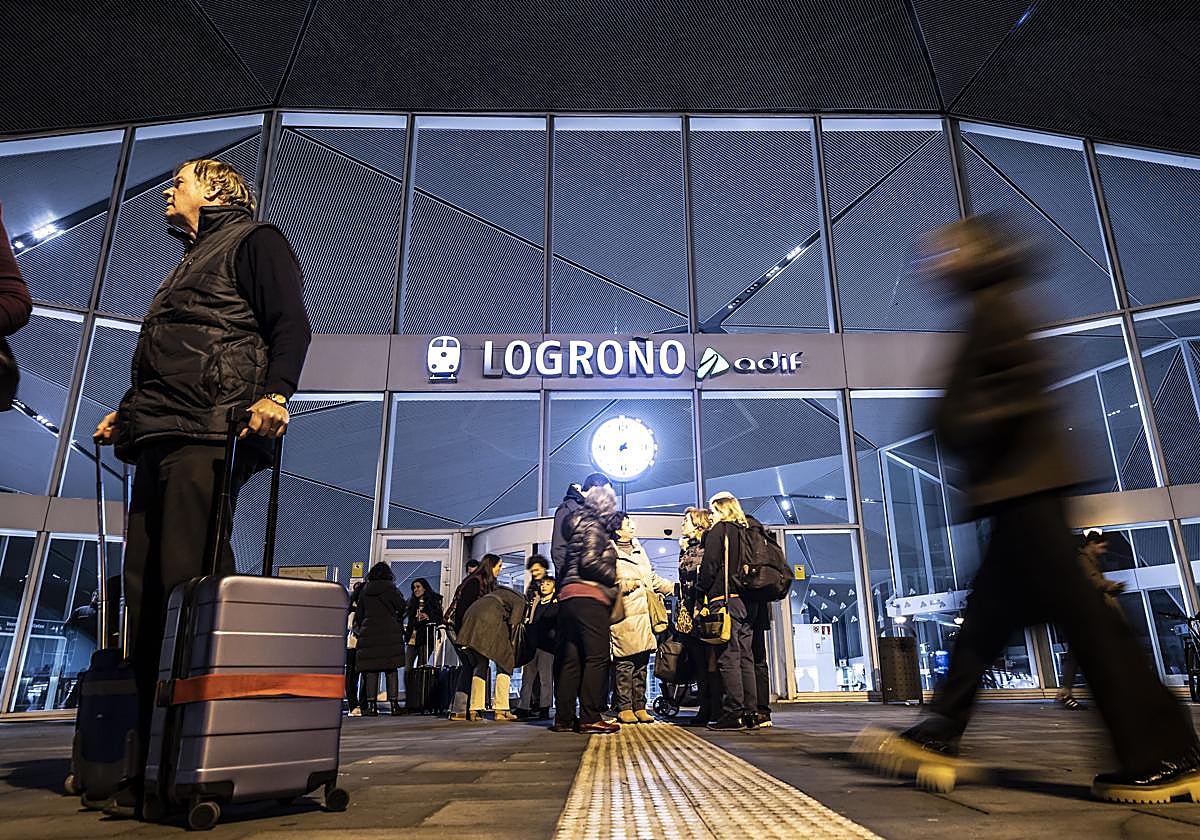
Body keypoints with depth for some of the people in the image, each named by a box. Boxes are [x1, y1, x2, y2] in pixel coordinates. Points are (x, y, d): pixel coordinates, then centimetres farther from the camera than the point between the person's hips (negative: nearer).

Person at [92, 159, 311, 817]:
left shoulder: (255, 240, 8)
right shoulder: (190, 263, 33)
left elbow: (290, 326, -8)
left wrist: (274, 394, -23)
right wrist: (128, 413, 21)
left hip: (208, 438, -9)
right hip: (157, 442, 9)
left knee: (188, 585, -14)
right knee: (145, 596, 3)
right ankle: (153, 760, 9)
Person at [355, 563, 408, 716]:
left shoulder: (365, 590, 10)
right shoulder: (390, 588, -1)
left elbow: (358, 614, 13)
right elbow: (402, 607, -4)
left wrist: (362, 629, 24)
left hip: (368, 634, 3)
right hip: (390, 633, -3)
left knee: (371, 670, 4)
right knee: (391, 669, 2)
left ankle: (371, 705, 3)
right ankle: (394, 703, 0)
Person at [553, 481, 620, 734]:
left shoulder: (579, 528, 24)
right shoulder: (594, 527, -3)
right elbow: (590, 562, -16)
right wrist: (615, 577, -7)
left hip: (568, 596, 9)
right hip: (590, 596, -9)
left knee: (571, 659, 8)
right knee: (596, 657, -7)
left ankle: (564, 718, 9)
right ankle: (590, 718, -8)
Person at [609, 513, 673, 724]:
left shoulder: (638, 549, 21)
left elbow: (652, 579, 24)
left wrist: (676, 588, 18)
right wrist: (631, 584, -10)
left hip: (644, 614, 7)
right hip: (624, 616, -7)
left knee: (642, 663, 8)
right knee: (625, 663, -5)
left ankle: (640, 707, 15)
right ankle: (624, 708, 5)